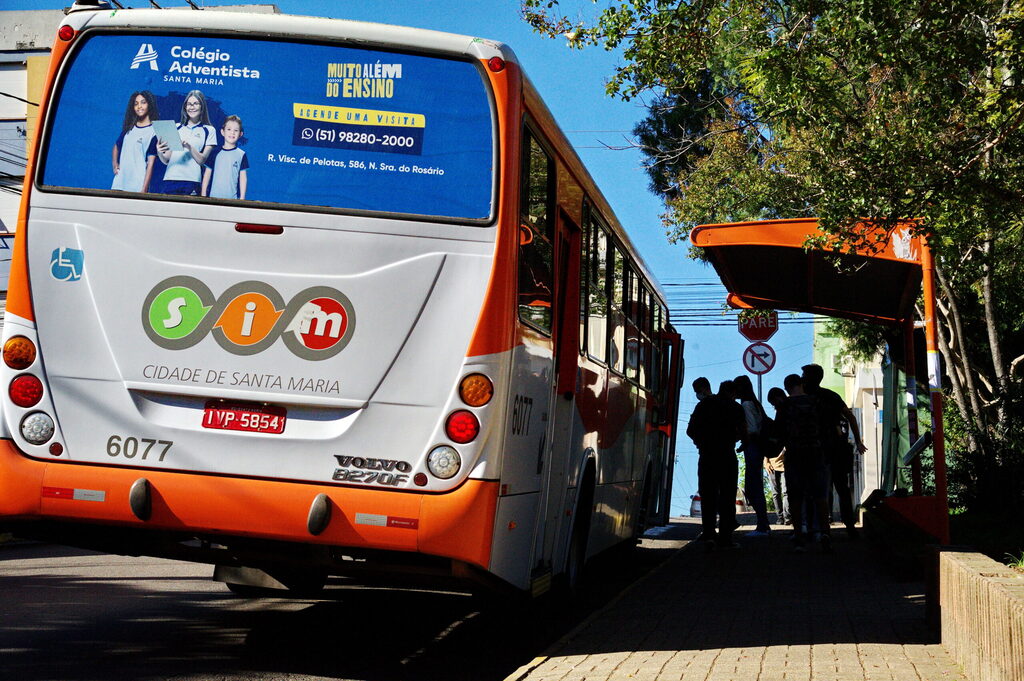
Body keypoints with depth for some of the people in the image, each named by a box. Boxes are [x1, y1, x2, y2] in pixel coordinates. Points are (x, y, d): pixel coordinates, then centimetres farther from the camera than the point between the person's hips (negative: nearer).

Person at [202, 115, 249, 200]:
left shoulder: (241, 155, 5)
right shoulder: (215, 152, 8)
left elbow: (243, 178, 6)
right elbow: (207, 175, 12)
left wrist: (242, 198, 0)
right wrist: (203, 196, 8)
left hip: (232, 198, -1)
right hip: (213, 197, 1)